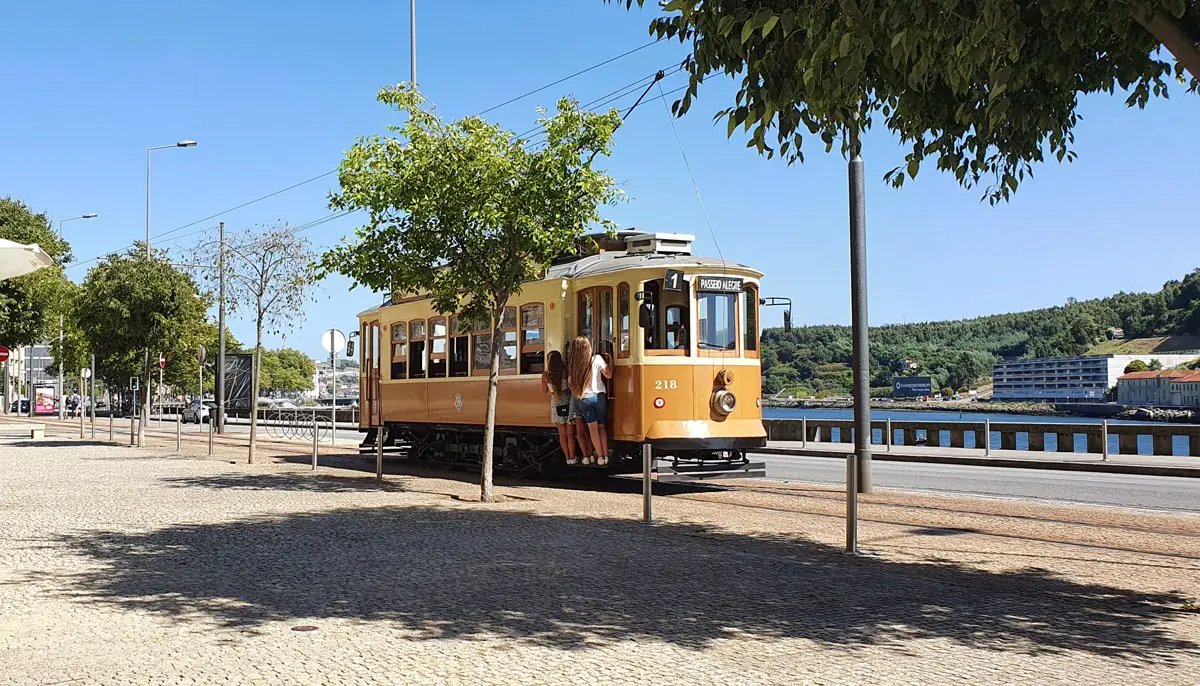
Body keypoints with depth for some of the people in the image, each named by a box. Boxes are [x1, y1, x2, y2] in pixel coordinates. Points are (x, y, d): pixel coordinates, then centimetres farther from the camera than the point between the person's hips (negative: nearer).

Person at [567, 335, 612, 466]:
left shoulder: (573, 365, 0)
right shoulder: (597, 359, -6)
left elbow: (570, 382, 1)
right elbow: (608, 375, -1)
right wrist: (609, 360, 9)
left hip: (584, 399, 1)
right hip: (598, 396, 0)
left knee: (593, 428, 2)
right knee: (601, 427, 10)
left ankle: (600, 456, -2)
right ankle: (605, 456, 6)